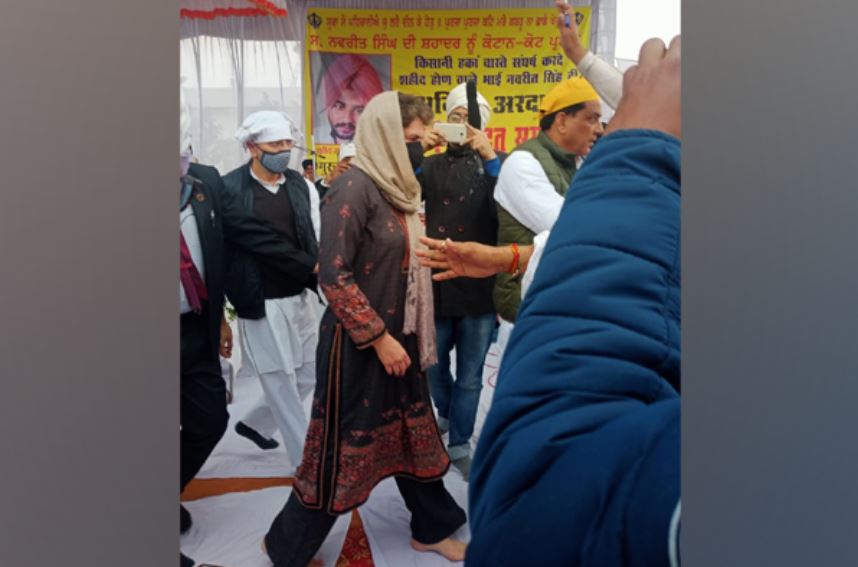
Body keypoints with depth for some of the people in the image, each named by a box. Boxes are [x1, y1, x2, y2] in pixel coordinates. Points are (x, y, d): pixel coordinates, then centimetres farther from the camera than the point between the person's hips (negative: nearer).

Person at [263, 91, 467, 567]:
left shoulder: (397, 186, 9)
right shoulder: (354, 188, -17)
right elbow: (333, 276, -22)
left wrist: (409, 336, 12)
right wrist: (378, 337, -19)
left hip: (399, 337, 8)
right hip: (358, 344, -8)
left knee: (415, 436, 18)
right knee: (343, 446, 6)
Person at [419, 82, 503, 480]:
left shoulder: (495, 165, 4)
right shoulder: (433, 167, 10)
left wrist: (490, 157, -26)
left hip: (480, 288, -2)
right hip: (437, 286, 2)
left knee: (470, 376, 9)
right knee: (434, 367, 16)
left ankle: (459, 445, 26)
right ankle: (448, 414, 45)